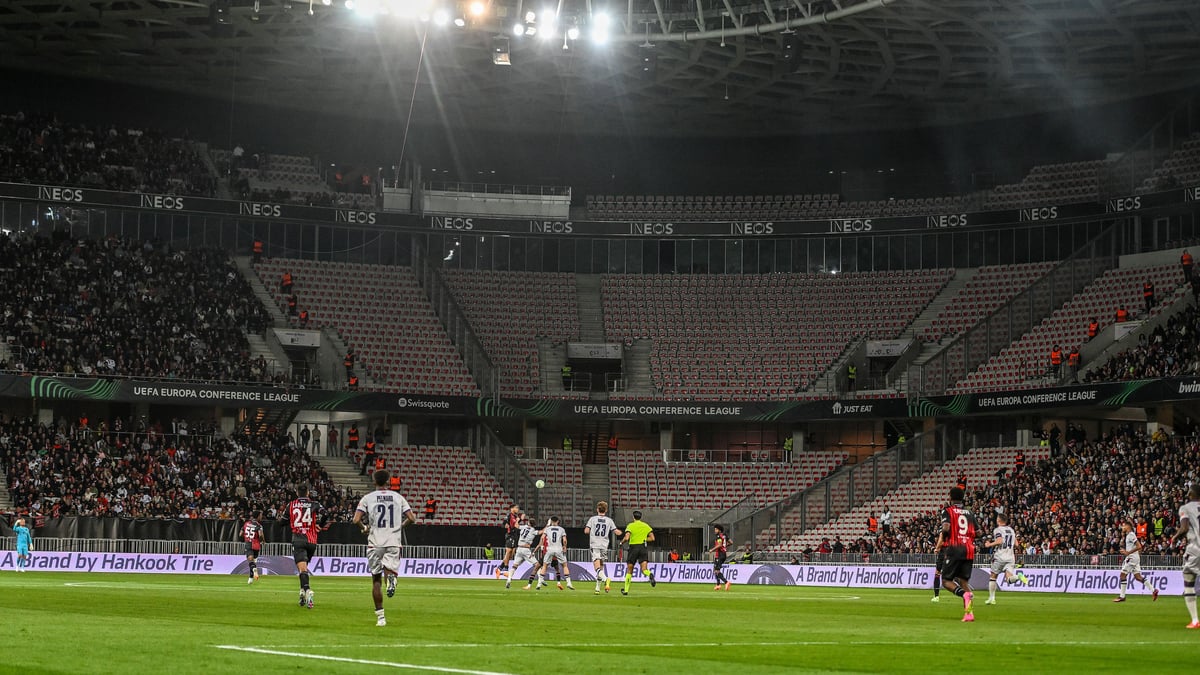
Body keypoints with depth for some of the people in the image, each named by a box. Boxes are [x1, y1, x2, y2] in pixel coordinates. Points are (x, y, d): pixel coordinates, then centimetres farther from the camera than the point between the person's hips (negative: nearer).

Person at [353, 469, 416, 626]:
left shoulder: (367, 498, 2)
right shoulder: (398, 497, 7)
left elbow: (356, 520, -8)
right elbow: (411, 518, 2)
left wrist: (364, 528, 12)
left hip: (375, 543, 0)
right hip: (394, 542, 1)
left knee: (376, 580, 9)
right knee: (389, 569, -1)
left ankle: (380, 617, 9)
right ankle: (391, 576, -40)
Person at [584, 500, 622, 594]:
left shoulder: (592, 519, 2)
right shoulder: (609, 520, 6)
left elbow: (586, 531, -4)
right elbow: (617, 532, 4)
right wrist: (621, 532, 27)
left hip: (594, 545, -3)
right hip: (604, 546, 3)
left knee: (597, 567, -14)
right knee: (601, 567, 14)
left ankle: (605, 579, -41)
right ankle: (597, 588, 14)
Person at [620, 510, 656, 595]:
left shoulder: (630, 526, -2)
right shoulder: (646, 526, 9)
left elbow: (626, 538, -14)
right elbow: (652, 538, 5)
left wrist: (622, 542, 6)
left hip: (633, 547, -2)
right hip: (643, 548, 2)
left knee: (629, 570, 10)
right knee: (644, 569, -6)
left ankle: (626, 590, 14)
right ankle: (650, 575, -42)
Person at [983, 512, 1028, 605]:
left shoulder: (997, 530, -5)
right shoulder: (1011, 530, 14)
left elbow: (999, 541, -21)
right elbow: (1016, 544, 15)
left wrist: (989, 544, -6)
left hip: (999, 556, -4)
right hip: (1010, 557, 5)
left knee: (992, 577, 12)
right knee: (1009, 579, -5)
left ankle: (991, 598, 14)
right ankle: (1018, 576, -37)